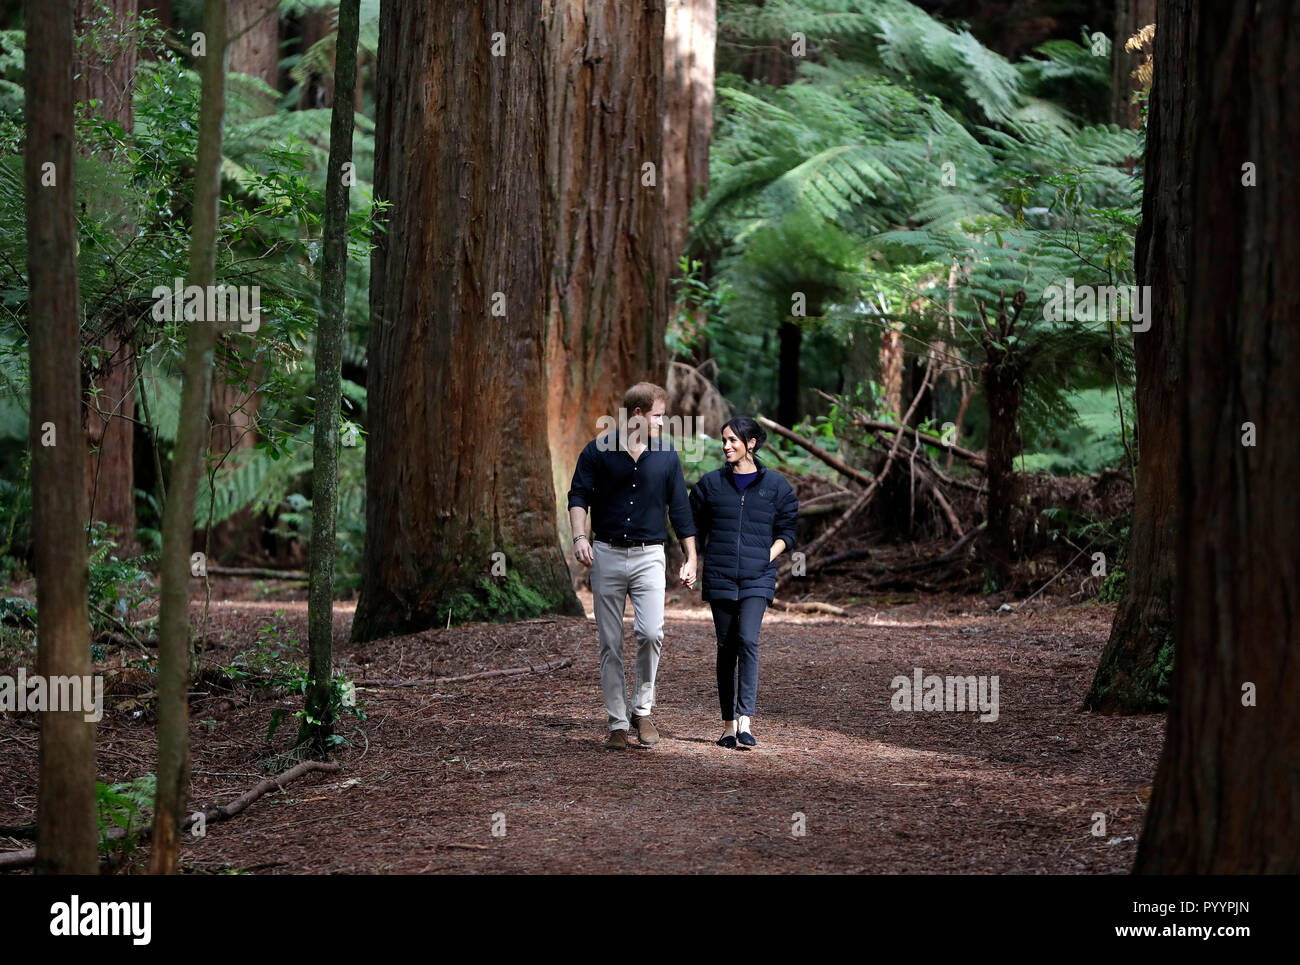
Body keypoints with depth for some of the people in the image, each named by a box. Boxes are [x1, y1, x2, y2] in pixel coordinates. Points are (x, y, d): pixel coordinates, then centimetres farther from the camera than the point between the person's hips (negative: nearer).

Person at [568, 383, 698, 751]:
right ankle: (617, 723, 8)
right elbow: (579, 495, 0)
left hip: (649, 555, 1)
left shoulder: (666, 456, 8)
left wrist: (690, 558, 9)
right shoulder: (598, 451, 2)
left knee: (651, 633, -17)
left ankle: (642, 709, 1)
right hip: (606, 555, -1)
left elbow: (680, 510, 12)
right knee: (610, 644, 1)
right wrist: (580, 536, -16)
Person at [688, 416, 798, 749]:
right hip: (720, 578, 2)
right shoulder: (711, 483, 6)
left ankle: (745, 720, -21)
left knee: (748, 640, -19)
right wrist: (709, 556, 3)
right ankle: (729, 725, 11)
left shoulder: (775, 485, 3)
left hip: (757, 580, -2)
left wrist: (766, 558, -4)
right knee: (726, 648, 4)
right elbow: (695, 526, 15)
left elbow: (787, 529, 9)